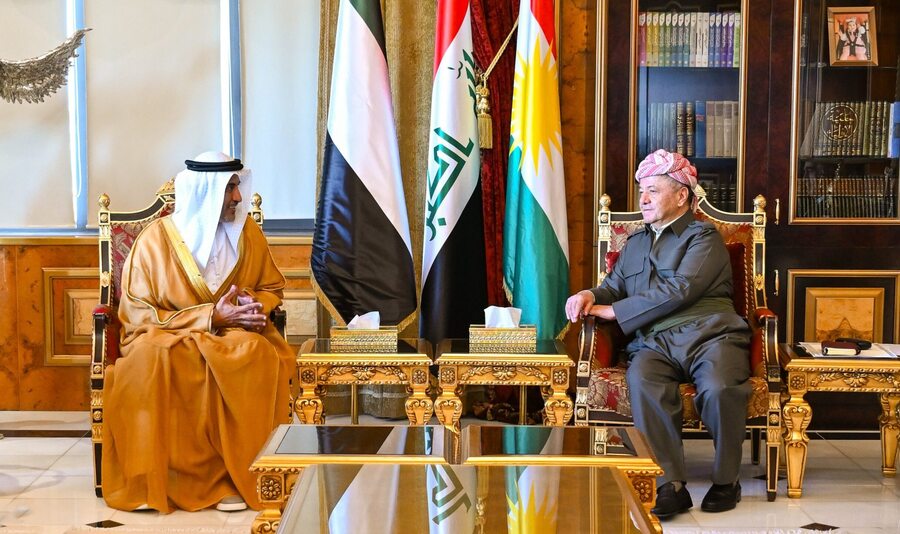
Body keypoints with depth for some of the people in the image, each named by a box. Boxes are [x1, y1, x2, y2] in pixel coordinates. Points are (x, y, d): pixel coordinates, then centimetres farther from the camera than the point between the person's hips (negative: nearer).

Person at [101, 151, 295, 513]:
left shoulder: (248, 233, 3)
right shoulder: (156, 239, -8)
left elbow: (272, 287, 16)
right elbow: (137, 314, -9)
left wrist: (254, 303, -10)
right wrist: (209, 317, -18)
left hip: (233, 335, 2)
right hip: (168, 337, -2)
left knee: (258, 354, -33)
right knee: (153, 359, -38)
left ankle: (236, 474, -26)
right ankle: (154, 479, -26)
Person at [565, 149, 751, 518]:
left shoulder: (704, 238, 6)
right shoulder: (635, 243, 29)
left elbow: (677, 291, -7)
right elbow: (615, 286, 26)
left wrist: (612, 310, -7)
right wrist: (590, 296, 0)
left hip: (706, 335, -4)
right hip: (654, 343, 4)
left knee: (719, 388, -35)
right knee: (642, 381, -33)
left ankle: (726, 480, -10)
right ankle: (671, 485, -31)